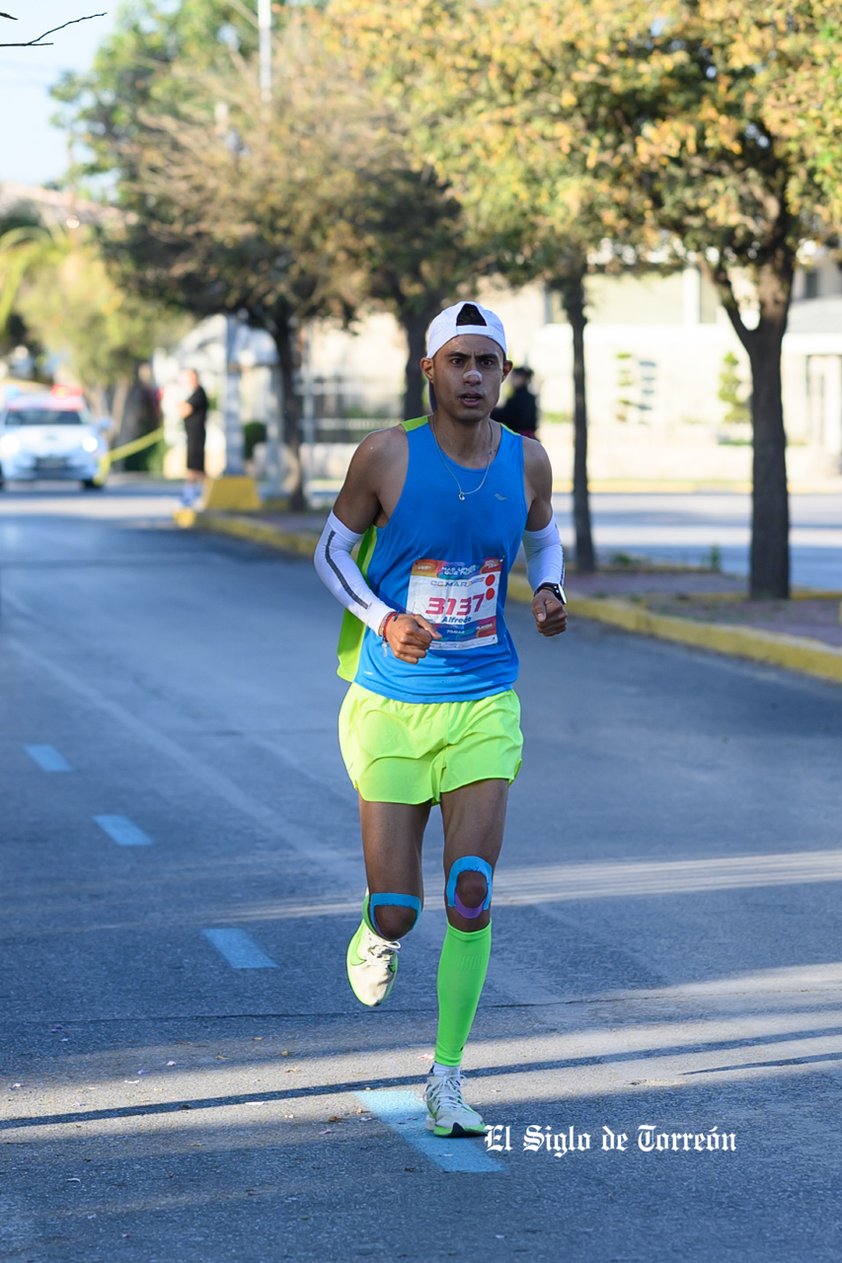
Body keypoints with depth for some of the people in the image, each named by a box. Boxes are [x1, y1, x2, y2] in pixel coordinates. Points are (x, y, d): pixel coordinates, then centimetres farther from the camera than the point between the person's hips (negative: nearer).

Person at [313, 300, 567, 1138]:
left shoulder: (526, 462, -3)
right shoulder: (387, 456, -12)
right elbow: (332, 548, 0)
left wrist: (548, 592, -4)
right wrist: (385, 621, -16)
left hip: (484, 706, 2)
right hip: (391, 707, -1)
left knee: (471, 895, -11)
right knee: (398, 910, -2)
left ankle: (446, 1077, 3)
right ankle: (375, 931, 38)